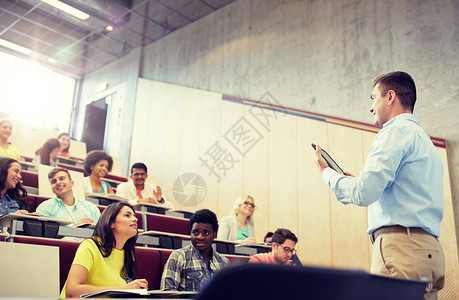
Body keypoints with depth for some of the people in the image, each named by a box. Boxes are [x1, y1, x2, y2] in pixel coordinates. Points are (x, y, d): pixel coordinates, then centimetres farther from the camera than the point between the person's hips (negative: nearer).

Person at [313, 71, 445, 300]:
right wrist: (358, 181, 25)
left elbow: (362, 193, -15)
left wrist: (326, 171, 2)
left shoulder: (396, 131, -5)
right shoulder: (424, 139, 25)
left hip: (402, 247, -10)